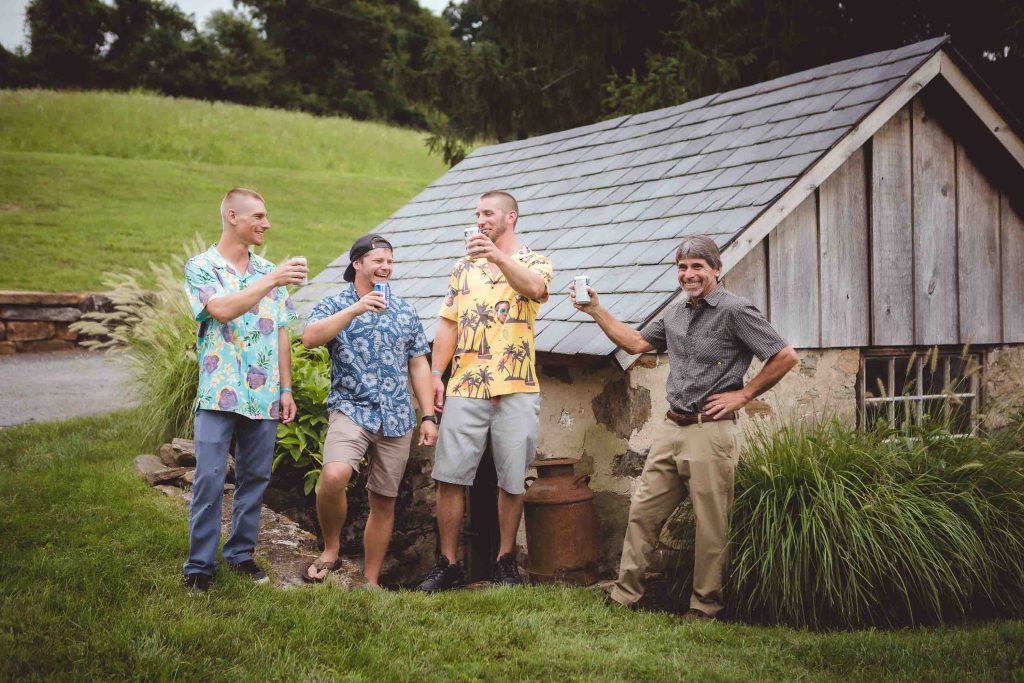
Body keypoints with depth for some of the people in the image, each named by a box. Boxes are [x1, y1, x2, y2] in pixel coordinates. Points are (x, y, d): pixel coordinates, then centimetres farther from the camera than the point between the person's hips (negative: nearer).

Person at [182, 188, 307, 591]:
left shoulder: (269, 270, 13)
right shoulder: (201, 267, -2)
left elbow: (281, 332, 13)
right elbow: (221, 310, -20)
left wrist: (285, 388, 9)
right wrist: (272, 282, -23)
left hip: (264, 395, 5)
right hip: (220, 392, -4)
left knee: (255, 477, 10)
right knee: (210, 479, -4)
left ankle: (241, 552, 24)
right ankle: (200, 564, 6)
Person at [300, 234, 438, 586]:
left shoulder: (405, 312, 15)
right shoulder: (335, 305, 3)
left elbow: (418, 365, 14)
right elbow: (309, 338, -17)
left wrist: (429, 416, 7)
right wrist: (356, 310, -23)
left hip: (397, 420, 4)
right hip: (351, 410, -4)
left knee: (384, 502, 6)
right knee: (334, 477, -28)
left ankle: (371, 579, 19)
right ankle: (331, 550, -3)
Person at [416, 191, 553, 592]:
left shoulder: (534, 262, 5)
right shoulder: (463, 266, 17)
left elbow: (535, 288, -20)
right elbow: (449, 323, 13)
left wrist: (498, 256, -31)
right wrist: (436, 374, 4)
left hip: (516, 391, -3)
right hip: (464, 389, 3)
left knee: (512, 481, 4)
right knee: (449, 478, -1)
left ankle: (505, 560, 19)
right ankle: (448, 564, 9)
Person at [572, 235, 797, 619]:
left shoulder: (735, 311, -8)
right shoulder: (676, 312, 13)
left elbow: (786, 357, -9)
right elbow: (636, 343, 24)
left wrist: (743, 394, -7)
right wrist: (596, 311, 16)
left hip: (711, 433, -7)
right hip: (671, 428, 7)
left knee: (711, 525, 2)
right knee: (643, 511, 8)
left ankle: (705, 606, 14)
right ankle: (625, 593, 18)